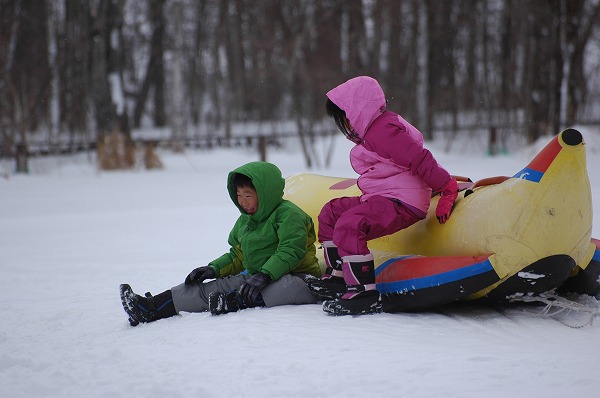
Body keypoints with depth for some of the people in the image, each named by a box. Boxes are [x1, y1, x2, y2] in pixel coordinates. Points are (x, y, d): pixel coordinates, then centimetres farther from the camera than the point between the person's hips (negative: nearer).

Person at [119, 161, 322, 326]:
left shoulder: (289, 214, -10)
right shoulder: (244, 221, 16)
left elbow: (289, 253, -21)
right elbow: (237, 256, 23)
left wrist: (264, 276, -33)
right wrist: (214, 268, 4)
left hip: (298, 277, -7)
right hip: (257, 277, 7)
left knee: (287, 287, -44)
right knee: (215, 286, -9)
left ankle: (235, 301, -47)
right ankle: (151, 308, -18)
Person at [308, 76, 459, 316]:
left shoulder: (383, 131, -17)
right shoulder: (373, 130, 18)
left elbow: (420, 160, -21)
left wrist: (447, 188, -20)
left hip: (402, 204, -11)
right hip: (381, 198, 11)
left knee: (348, 225, -30)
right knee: (330, 213, 18)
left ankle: (366, 294, -32)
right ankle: (337, 276, 19)